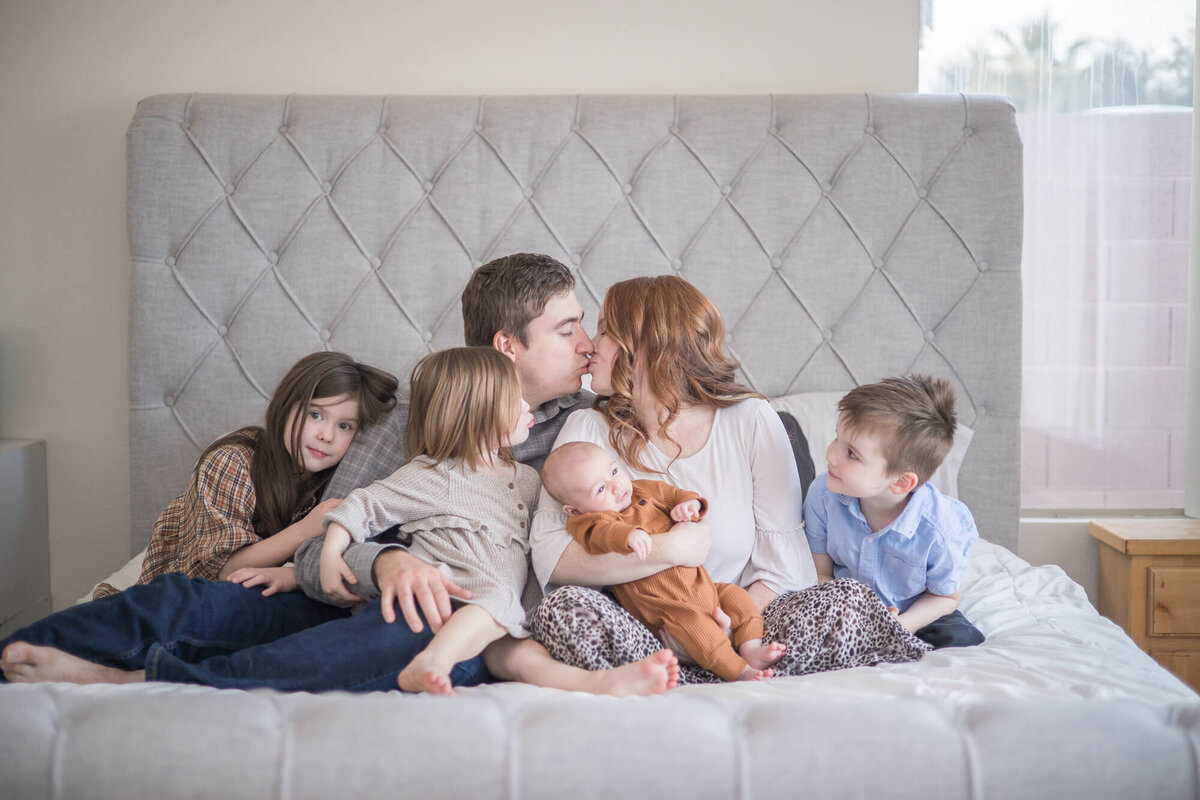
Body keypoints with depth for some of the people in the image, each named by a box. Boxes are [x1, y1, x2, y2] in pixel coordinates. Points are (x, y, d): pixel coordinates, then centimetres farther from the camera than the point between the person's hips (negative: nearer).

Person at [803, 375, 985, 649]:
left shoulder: (941, 529, -28)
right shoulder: (823, 495, -19)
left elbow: (945, 596, -8)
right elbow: (820, 573, -8)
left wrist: (901, 627, -26)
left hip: (911, 613, -1)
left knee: (962, 641, -27)